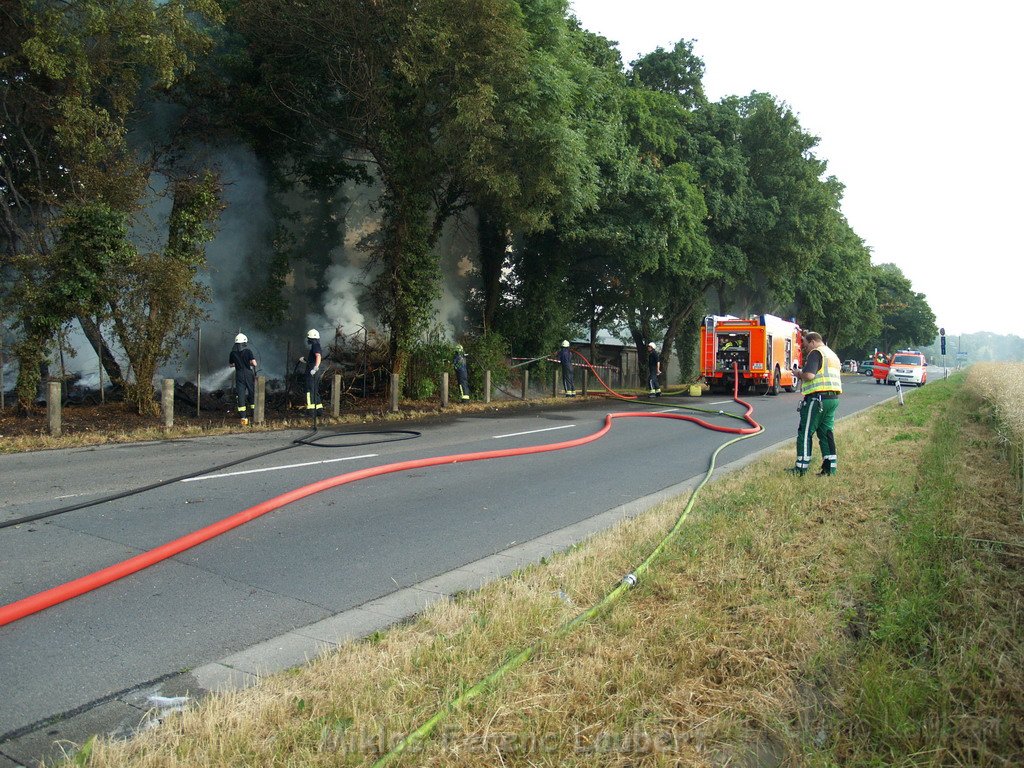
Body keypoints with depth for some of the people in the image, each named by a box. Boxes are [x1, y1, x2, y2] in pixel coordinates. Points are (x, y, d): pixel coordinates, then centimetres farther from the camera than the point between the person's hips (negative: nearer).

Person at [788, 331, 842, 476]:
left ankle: (801, 467, -1)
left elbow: (809, 375, -22)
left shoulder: (816, 353, -8)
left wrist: (799, 374, -2)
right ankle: (830, 467, 9)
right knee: (827, 432, 11)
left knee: (805, 432, -2)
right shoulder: (833, 355, 22)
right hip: (833, 398, 9)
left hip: (818, 397, -9)